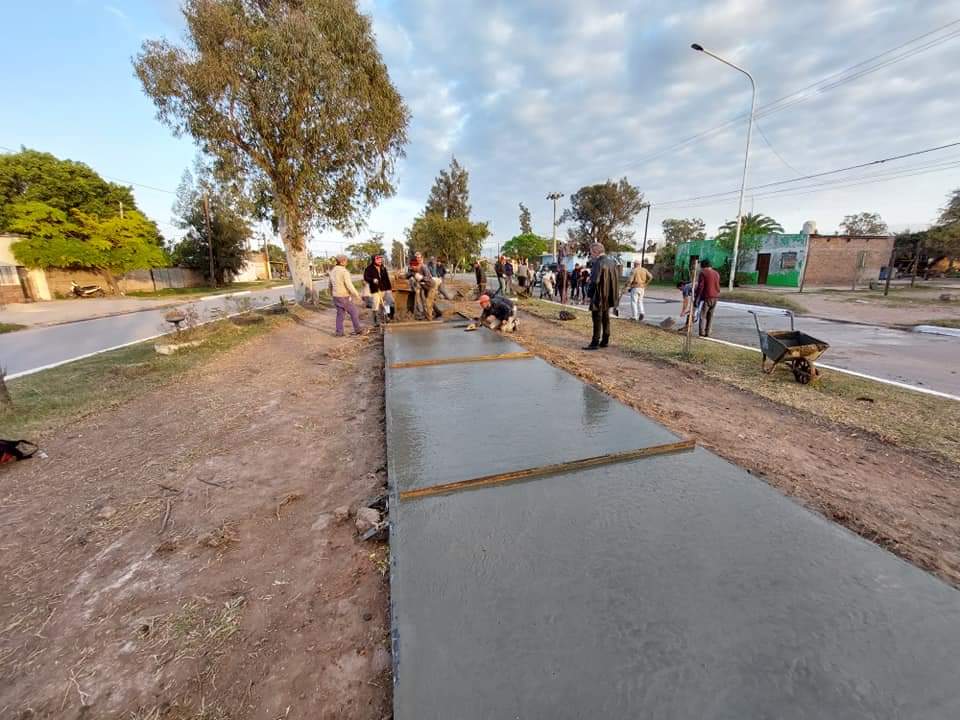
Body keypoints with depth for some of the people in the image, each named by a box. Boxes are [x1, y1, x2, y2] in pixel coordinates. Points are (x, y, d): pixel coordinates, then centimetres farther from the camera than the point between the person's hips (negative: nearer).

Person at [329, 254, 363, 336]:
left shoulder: (333, 271, 10)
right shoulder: (344, 271, -17)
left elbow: (330, 284, 21)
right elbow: (349, 285, -23)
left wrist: (332, 294, 35)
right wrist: (356, 295, -17)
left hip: (336, 296, 8)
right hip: (344, 297, -8)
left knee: (340, 314, 13)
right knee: (354, 312, 5)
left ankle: (339, 332, 12)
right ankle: (357, 330, 10)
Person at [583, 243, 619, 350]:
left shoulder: (598, 263, -18)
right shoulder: (611, 261, 9)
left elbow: (594, 281, -22)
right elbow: (614, 279, 15)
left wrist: (589, 294, -13)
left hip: (599, 296, -8)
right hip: (609, 296, 9)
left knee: (597, 319, -3)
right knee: (606, 318, 15)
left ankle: (595, 342, 1)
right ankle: (605, 341, 23)